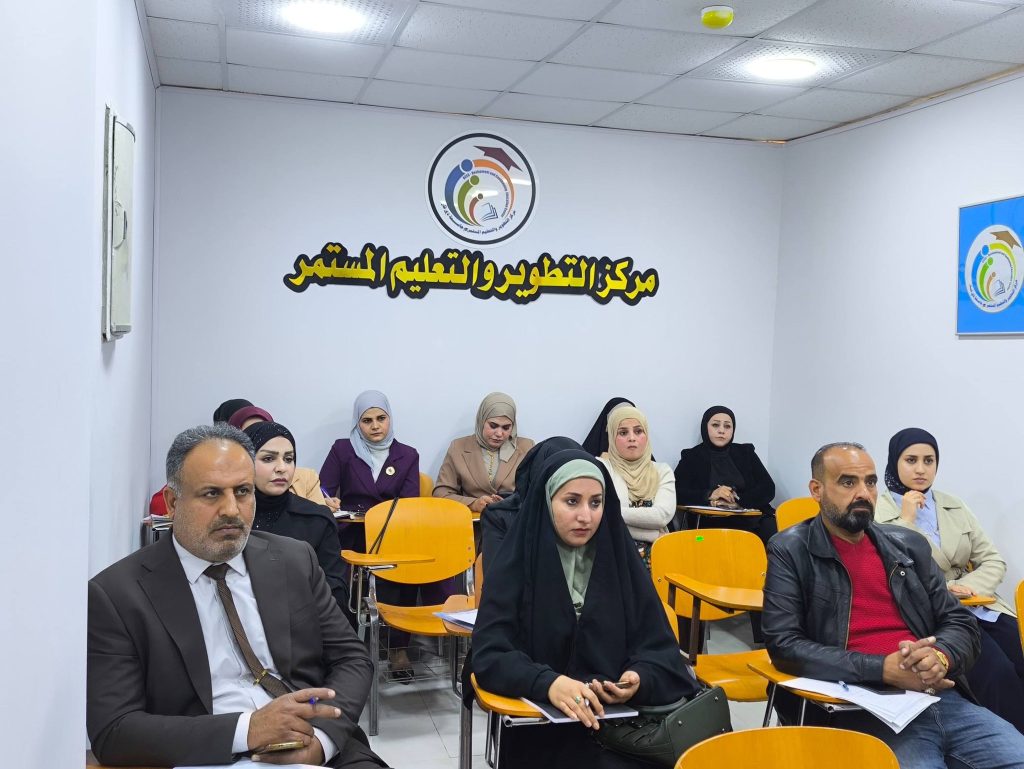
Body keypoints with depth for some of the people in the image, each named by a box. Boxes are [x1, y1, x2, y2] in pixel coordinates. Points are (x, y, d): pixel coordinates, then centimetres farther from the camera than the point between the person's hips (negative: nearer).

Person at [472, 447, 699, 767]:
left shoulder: (620, 558, 5)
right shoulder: (516, 563, -4)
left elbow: (658, 644, 3)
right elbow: (489, 653, -11)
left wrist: (639, 680, -20)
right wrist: (548, 683, -30)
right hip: (542, 725, -4)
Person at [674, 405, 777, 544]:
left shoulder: (745, 452, 19)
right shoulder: (692, 457, 12)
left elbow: (768, 488, 9)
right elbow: (676, 493, 0)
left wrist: (738, 501, -8)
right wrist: (709, 495, -15)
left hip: (752, 517, 3)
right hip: (711, 523, -3)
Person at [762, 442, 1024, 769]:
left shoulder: (909, 545, 15)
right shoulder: (790, 551, 1)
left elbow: (961, 623, 15)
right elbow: (784, 645, -8)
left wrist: (941, 656, -10)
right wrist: (883, 669, -17)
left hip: (942, 698, 5)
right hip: (861, 711, -5)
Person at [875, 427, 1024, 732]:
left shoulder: (955, 507, 17)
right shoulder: (876, 511, -1)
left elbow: (994, 561, 15)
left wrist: (971, 585, -5)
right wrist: (906, 520, -12)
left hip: (975, 607, 6)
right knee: (997, 671, -28)